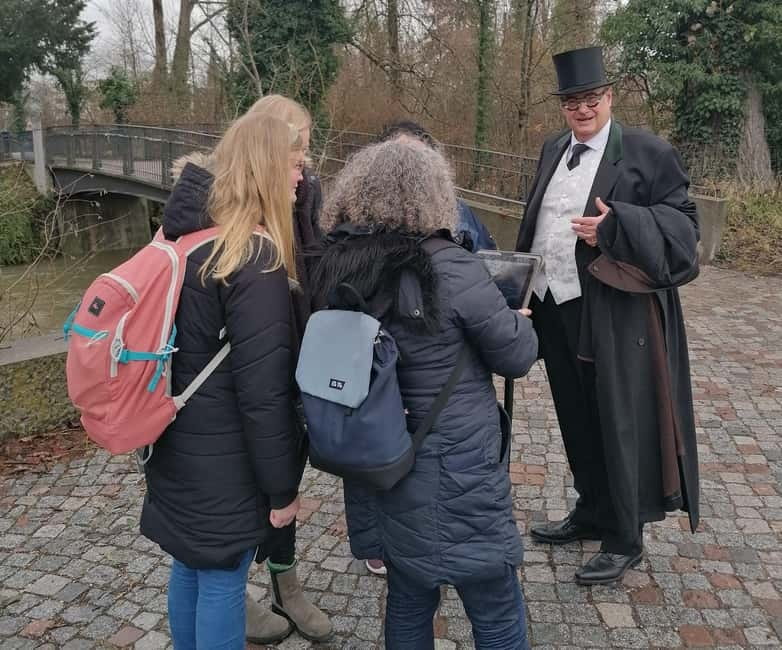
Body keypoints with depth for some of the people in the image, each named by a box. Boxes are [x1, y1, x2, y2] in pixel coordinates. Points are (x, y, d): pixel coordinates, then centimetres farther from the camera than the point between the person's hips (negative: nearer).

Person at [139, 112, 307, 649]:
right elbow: (263, 389, -22)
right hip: (224, 464, -8)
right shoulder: (257, 260, -21)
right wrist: (282, 486, -13)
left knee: (190, 569, 22)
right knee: (221, 581, 8)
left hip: (179, 448, 8)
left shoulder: (188, 237, 5)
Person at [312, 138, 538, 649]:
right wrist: (516, 320, 12)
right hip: (455, 481, -6)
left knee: (408, 602, 23)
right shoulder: (450, 269, -20)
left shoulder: (337, 268, -1)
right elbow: (518, 356, -10)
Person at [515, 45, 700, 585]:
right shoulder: (554, 151, 13)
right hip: (555, 305, 6)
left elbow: (682, 221, -8)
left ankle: (625, 539, 20)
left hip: (615, 312, -6)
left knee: (618, 424, 3)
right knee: (576, 419, 17)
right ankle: (591, 512, 36)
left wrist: (615, 228, -23)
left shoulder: (647, 152, -6)